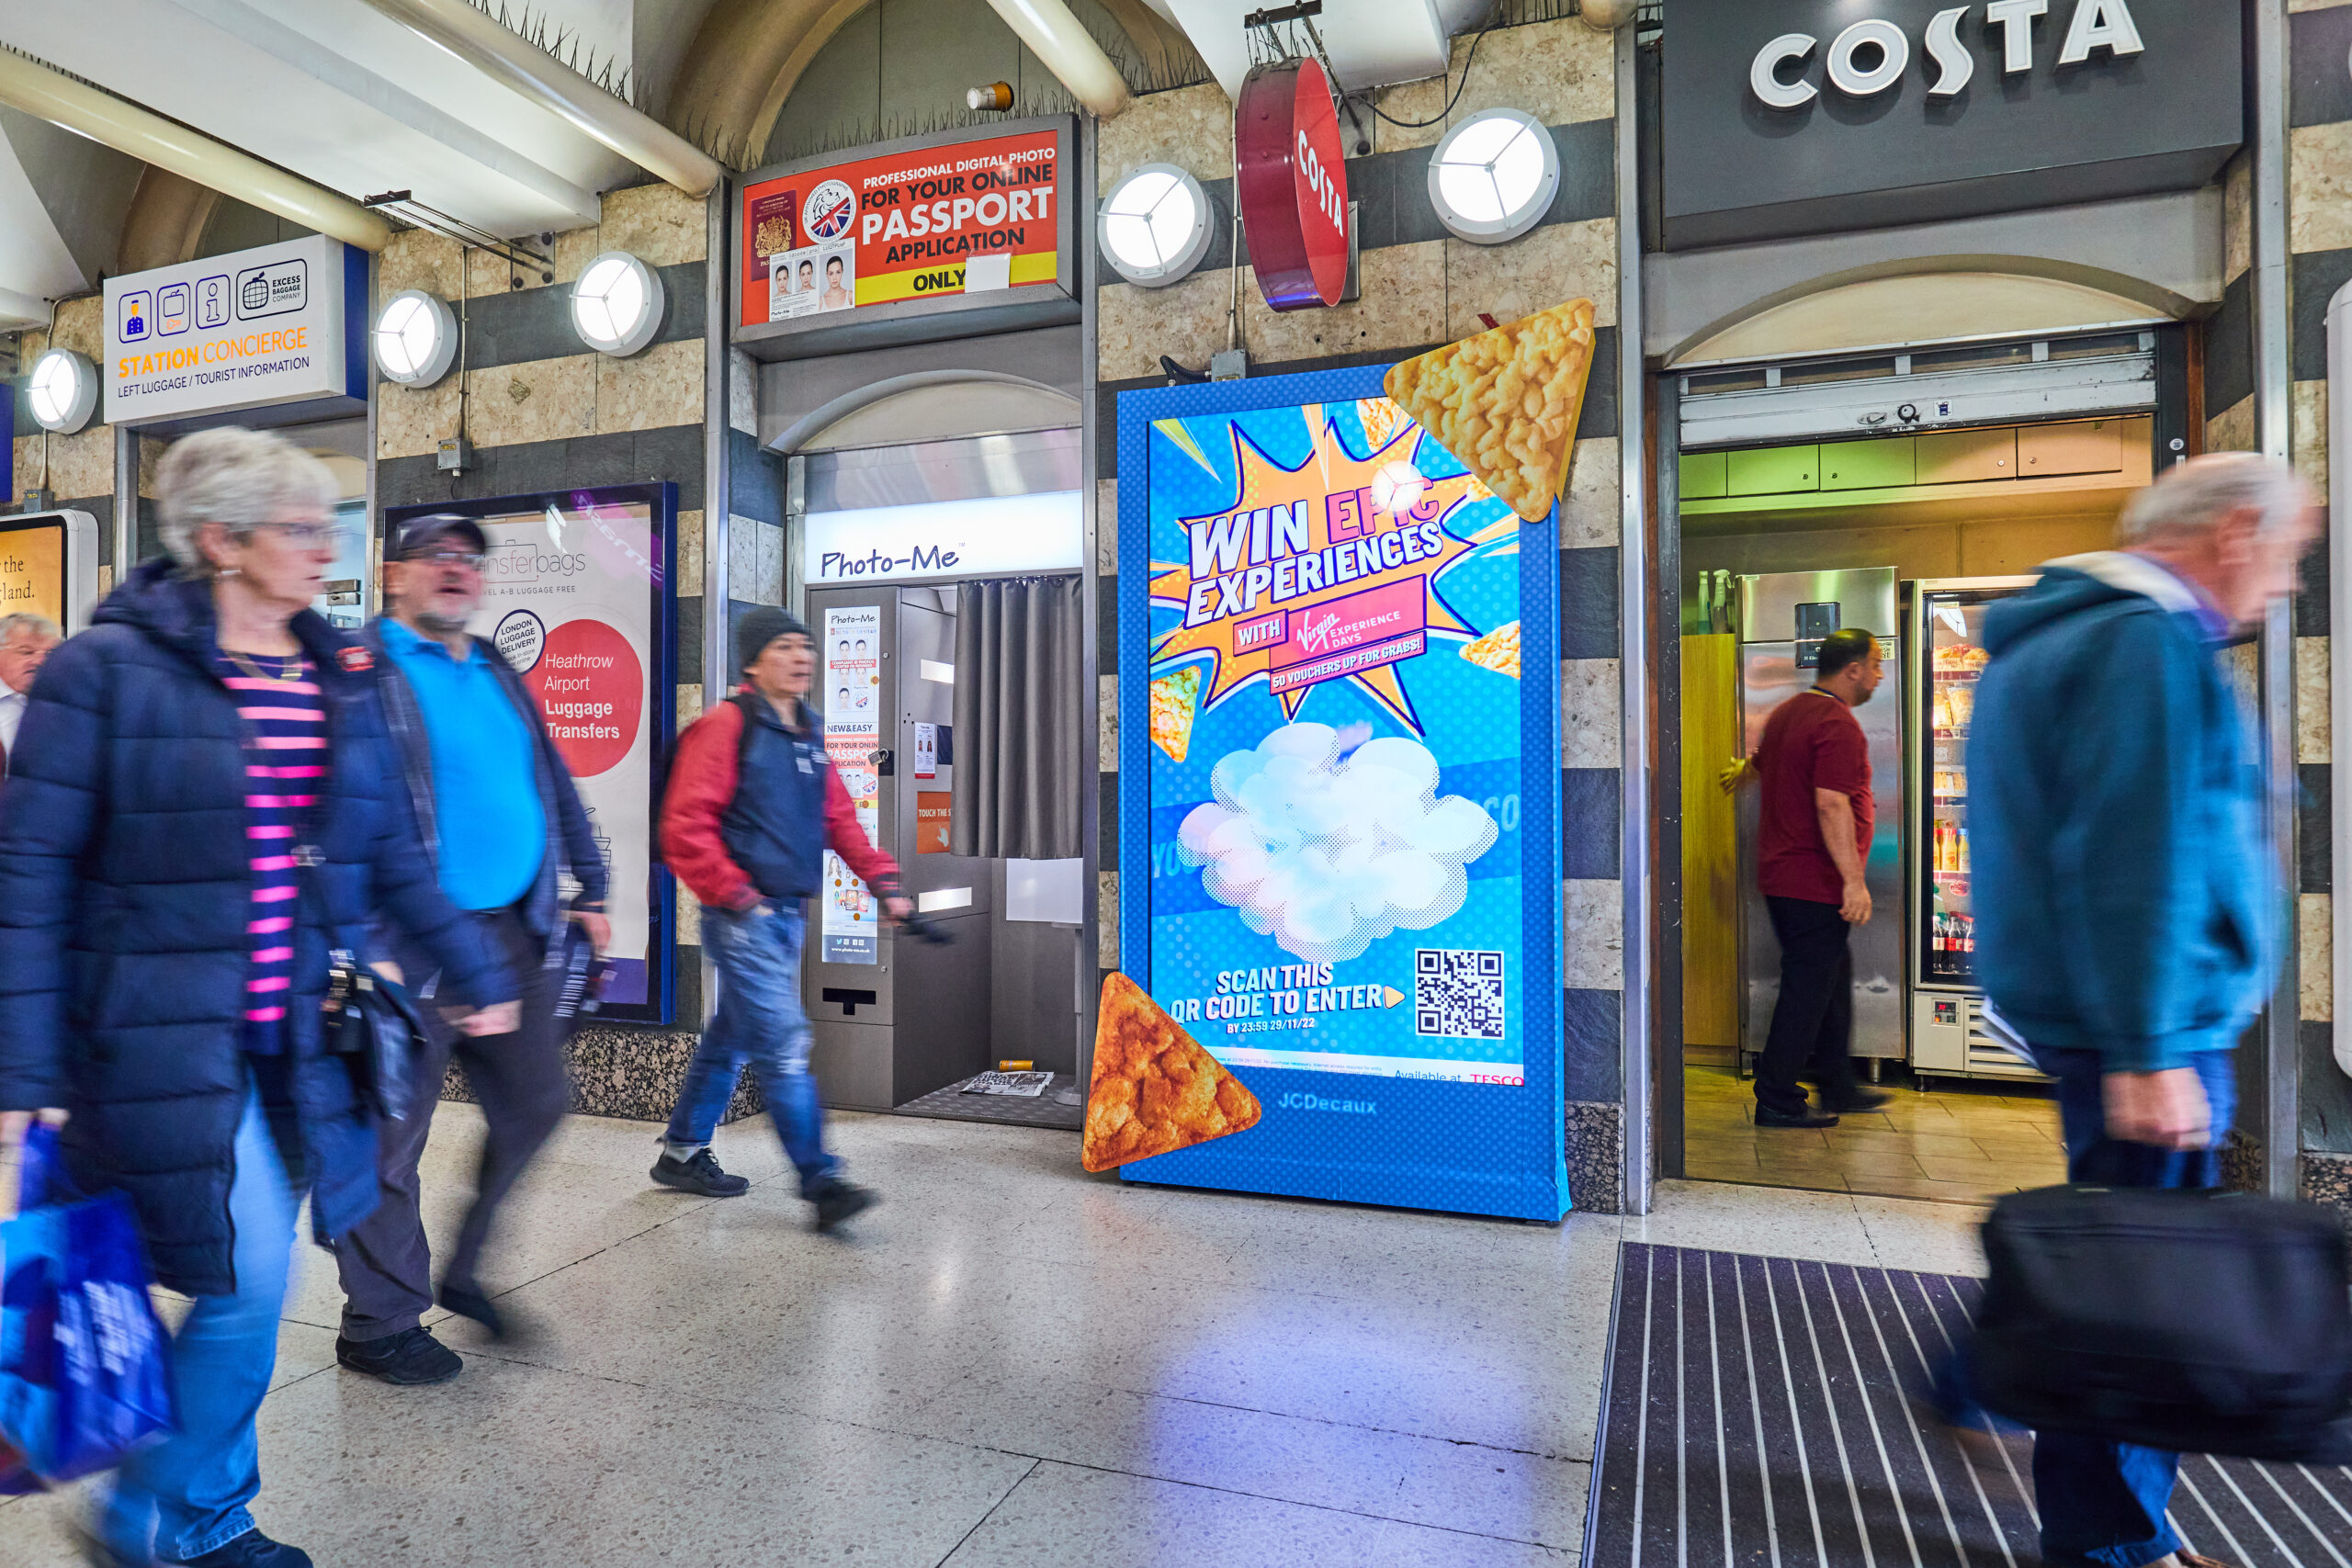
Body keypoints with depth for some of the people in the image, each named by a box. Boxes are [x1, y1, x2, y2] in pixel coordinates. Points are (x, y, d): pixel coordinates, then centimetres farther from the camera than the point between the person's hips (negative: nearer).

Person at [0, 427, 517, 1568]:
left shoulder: (342, 678, 7)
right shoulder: (107, 667, -9)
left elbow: (390, 852, 13)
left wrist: (472, 971, 12)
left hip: (297, 1036, 5)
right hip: (165, 1036, -5)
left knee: (247, 1280, 14)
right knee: (250, 1278, -5)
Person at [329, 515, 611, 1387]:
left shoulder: (500, 679, 18)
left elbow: (556, 789, 24)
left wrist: (589, 888, 21)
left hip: (514, 936, 7)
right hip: (410, 949, -7)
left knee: (536, 1102, 12)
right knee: (390, 1137, 6)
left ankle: (464, 1272, 32)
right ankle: (381, 1325, 23)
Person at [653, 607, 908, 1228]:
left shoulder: (808, 732, 15)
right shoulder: (725, 726, -10)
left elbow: (838, 818, 18)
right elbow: (685, 826, -14)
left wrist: (882, 880, 9)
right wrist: (734, 894, -17)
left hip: (788, 914, 9)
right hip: (742, 915, -8)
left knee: (734, 1036, 17)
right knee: (784, 1043, -10)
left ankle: (683, 1153, 32)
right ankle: (822, 1182, -7)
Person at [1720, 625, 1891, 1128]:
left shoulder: (1788, 713, 14)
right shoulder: (1838, 725, -17)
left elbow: (1760, 763, 34)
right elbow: (1831, 806, -25)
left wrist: (1741, 774, 57)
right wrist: (1855, 880, -25)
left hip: (1781, 874, 10)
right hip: (1816, 882, -10)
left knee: (1831, 983, 19)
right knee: (1807, 990, -3)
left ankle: (1839, 1086, 29)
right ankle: (1778, 1101, 4)